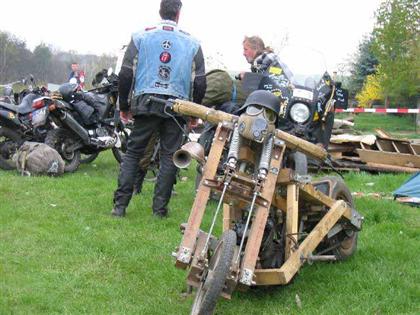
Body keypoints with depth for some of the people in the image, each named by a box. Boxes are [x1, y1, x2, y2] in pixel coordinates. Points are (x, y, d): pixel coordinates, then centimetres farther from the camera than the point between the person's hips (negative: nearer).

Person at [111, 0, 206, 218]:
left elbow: (125, 75, 2)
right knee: (169, 156, 7)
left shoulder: (141, 37, 5)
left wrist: (124, 106, 12)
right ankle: (160, 208, 9)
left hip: (146, 103, 0)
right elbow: (200, 83, 6)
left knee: (133, 152, 6)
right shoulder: (192, 43, 7)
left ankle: (120, 206, 1)